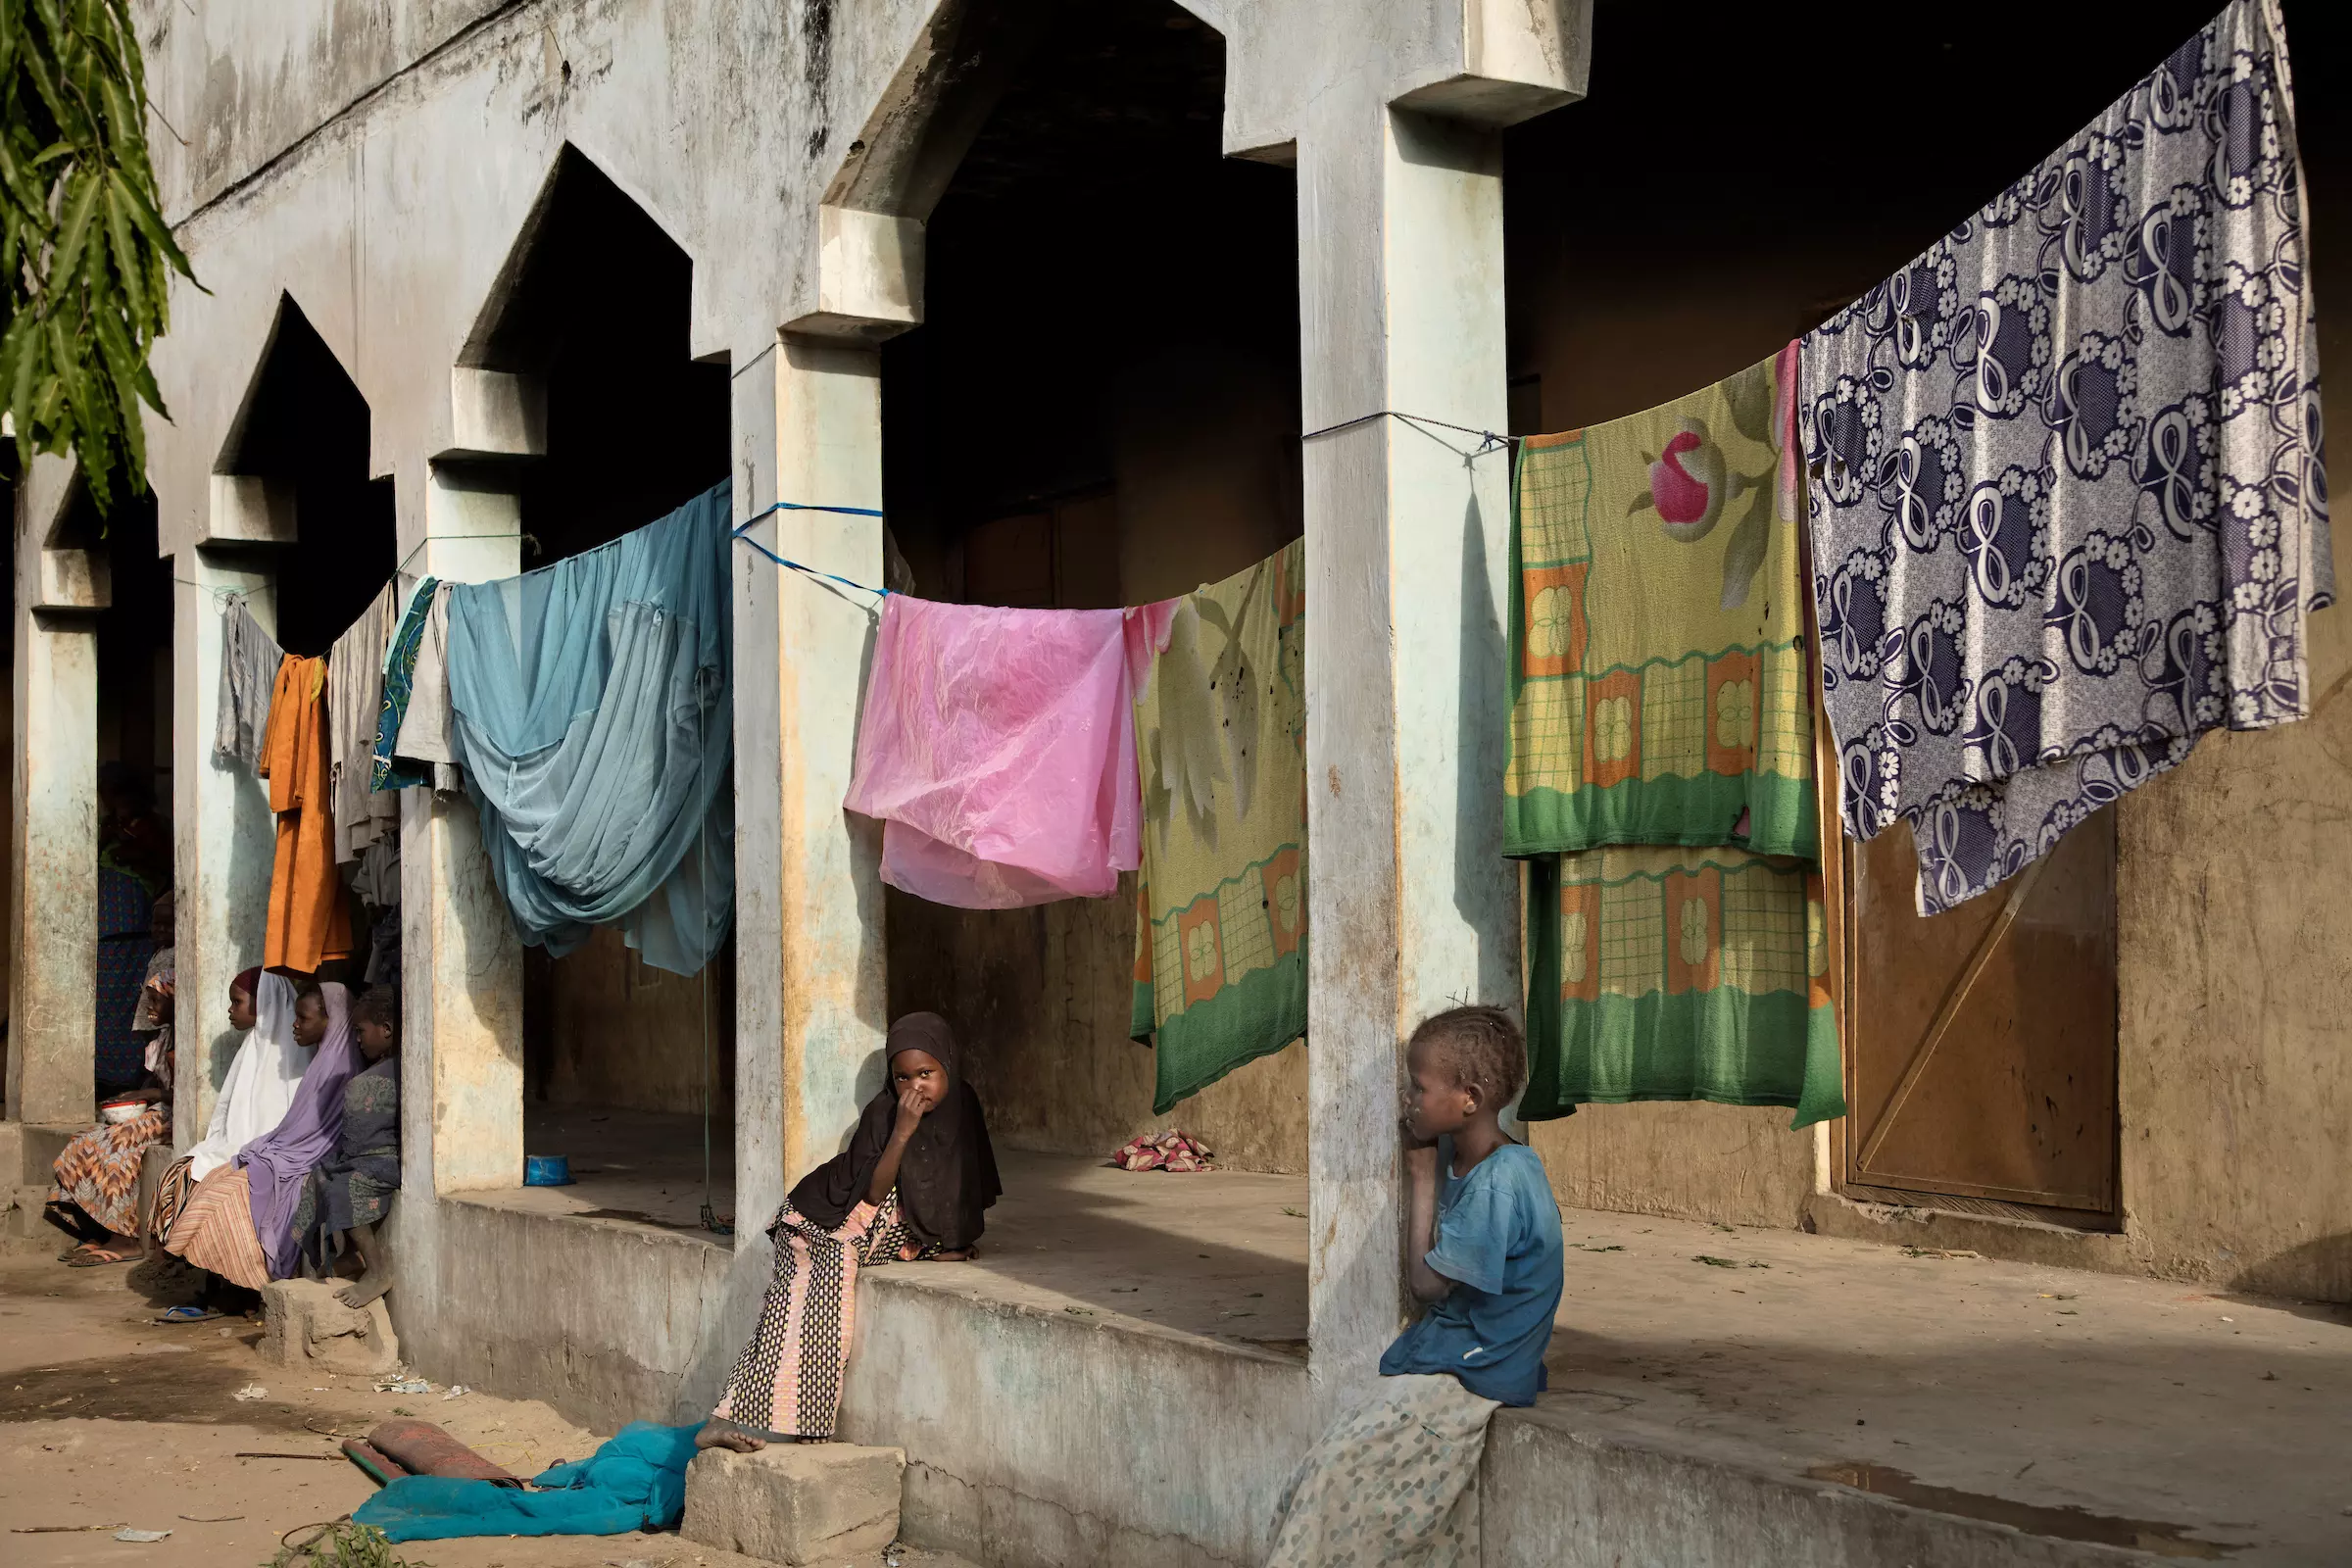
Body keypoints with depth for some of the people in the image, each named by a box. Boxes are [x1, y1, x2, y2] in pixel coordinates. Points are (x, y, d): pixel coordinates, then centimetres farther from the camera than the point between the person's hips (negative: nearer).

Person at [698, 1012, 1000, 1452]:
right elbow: (872, 1194, -17)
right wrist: (902, 1132, -26)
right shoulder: (881, 1114, -11)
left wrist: (955, 1243, 2)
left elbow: (973, 1187, 13)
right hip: (831, 1219, -3)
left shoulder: (962, 1107, 0)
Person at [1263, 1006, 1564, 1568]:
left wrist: (1423, 1183, -9)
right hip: (1451, 1358, 9)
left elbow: (1429, 1283, -15)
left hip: (1473, 1378, -9)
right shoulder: (1458, 1155, 6)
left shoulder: (1498, 1186, -23)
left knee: (1339, 1466, -13)